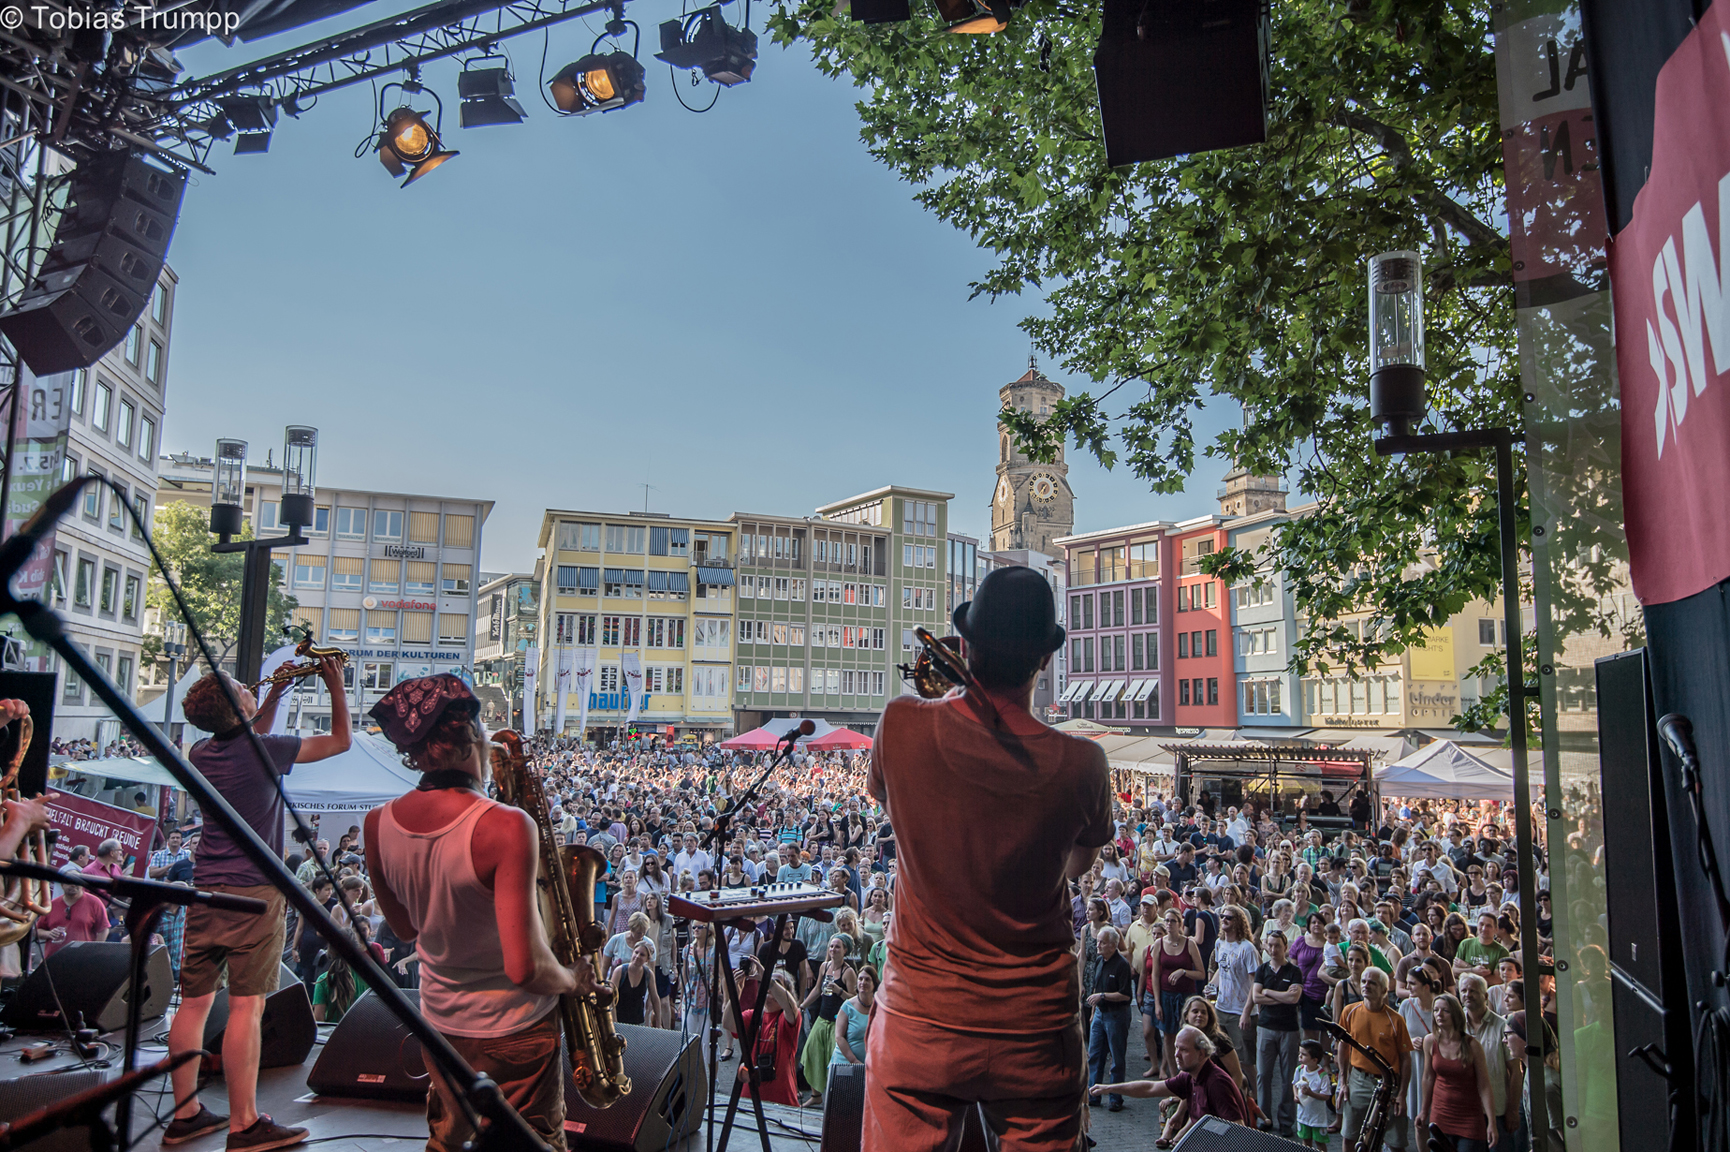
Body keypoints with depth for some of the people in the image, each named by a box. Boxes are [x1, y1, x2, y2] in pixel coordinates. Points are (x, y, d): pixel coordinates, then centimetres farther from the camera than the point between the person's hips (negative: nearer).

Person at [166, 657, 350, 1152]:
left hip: (205, 890, 7)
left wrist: (276, 694, 29)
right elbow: (340, 740, 1)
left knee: (194, 1002, 10)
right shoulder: (265, 750, -12)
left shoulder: (201, 754, 7)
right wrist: (336, 684, 10)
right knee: (246, 1006, -5)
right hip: (253, 892, -7)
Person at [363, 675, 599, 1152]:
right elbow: (524, 967, -30)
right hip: (513, 1032, -6)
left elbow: (406, 928, 7)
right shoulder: (506, 827, -31)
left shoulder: (378, 824, -10)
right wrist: (572, 980, -11)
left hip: (440, 1024, 6)